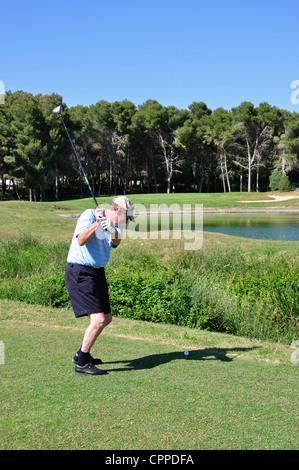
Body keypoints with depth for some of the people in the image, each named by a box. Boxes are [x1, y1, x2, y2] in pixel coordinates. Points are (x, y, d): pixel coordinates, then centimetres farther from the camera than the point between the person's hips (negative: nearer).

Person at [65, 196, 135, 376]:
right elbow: (81, 241, -25)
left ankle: (82, 354, 31)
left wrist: (112, 231, -33)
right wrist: (97, 224, -37)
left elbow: (116, 242, -12)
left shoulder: (114, 225, 11)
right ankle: (81, 364, -7)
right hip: (80, 273, -9)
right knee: (98, 319, -17)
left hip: (97, 273, 9)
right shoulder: (89, 215, -10)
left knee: (106, 318, 15)